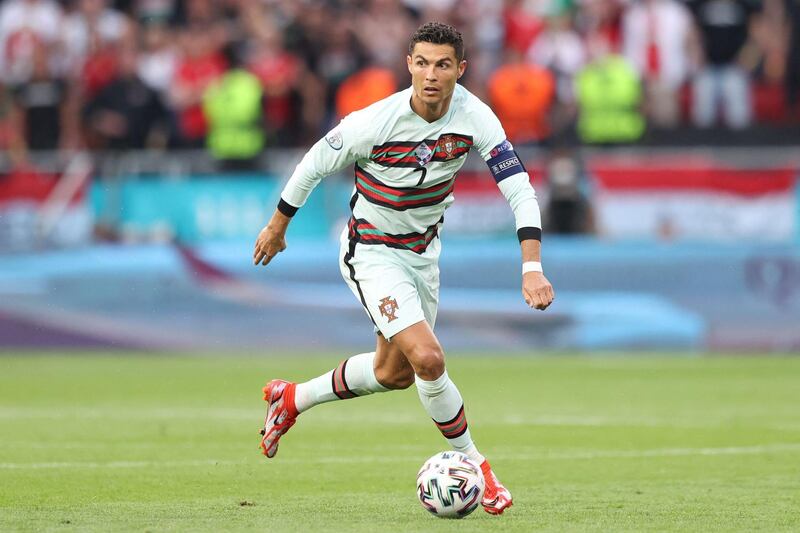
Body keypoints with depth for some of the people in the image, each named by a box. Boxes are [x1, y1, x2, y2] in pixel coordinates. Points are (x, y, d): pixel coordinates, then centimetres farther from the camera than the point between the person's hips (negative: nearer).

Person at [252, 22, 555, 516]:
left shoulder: (475, 118, -18)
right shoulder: (375, 122, -28)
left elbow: (519, 189, -17)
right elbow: (314, 164, -11)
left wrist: (532, 268, -29)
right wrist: (277, 227, 2)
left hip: (423, 249, 6)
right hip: (373, 253, -6)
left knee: (394, 373, 21)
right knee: (428, 359, -22)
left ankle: (291, 399, 43)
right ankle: (474, 464, -3)